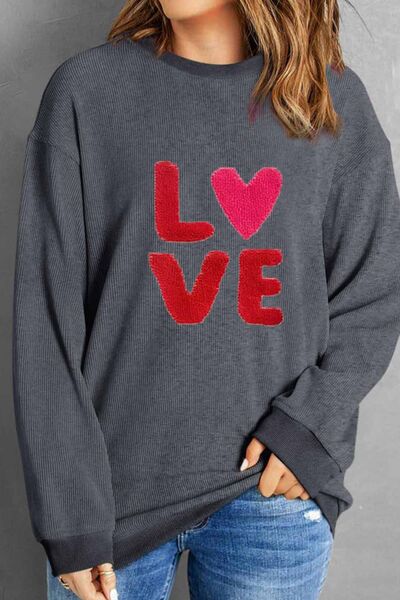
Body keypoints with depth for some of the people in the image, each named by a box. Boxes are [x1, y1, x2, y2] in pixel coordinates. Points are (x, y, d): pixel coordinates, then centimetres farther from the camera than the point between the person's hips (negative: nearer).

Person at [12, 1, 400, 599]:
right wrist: (69, 513, -8)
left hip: (275, 494, 1)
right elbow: (48, 313, -6)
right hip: (115, 488, 0)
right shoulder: (85, 90, -3)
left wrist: (308, 425, -10)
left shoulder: (337, 101, 1)